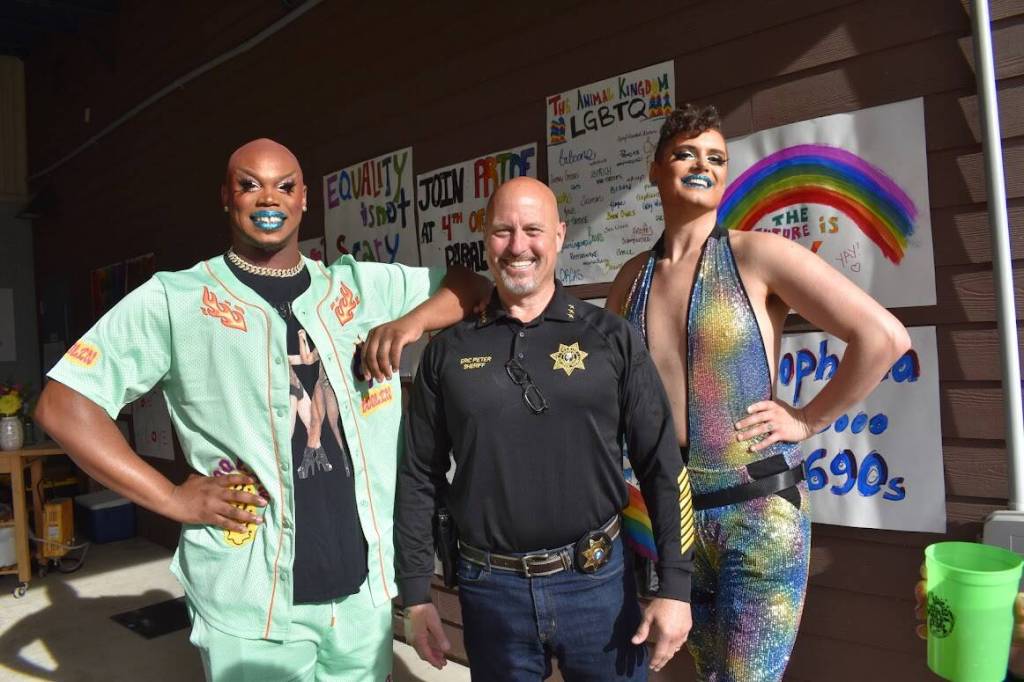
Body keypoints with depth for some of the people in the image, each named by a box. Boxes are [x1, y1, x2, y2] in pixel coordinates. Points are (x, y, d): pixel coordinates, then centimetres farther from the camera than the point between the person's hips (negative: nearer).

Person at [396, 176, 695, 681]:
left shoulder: (610, 338, -2)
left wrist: (674, 587, -5)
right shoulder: (449, 350, 0)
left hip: (597, 581, 0)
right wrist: (416, 596, 4)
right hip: (490, 588, 1)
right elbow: (419, 477, 4)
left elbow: (662, 466, -2)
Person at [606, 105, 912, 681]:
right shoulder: (633, 275, 5)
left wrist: (807, 421, -10)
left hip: (760, 509, -5)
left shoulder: (757, 254, -10)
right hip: (674, 510, 5)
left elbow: (885, 337, -15)